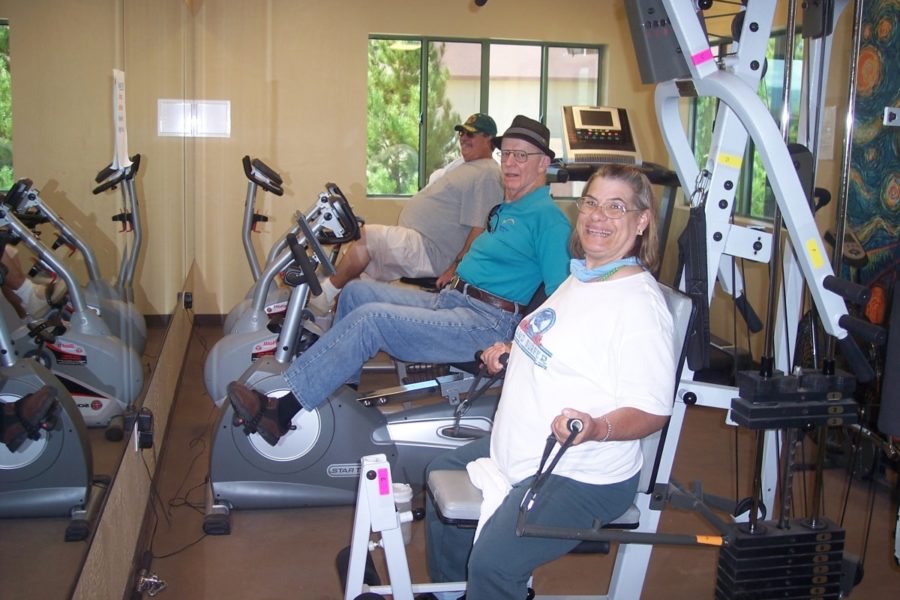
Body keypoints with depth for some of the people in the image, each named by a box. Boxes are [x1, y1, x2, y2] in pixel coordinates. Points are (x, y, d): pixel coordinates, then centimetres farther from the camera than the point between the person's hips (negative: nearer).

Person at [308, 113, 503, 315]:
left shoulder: (487, 174, -13)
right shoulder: (460, 166, 22)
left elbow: (479, 229, -21)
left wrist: (456, 268, -24)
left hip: (428, 252, -11)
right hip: (413, 240, 11)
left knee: (365, 236, -20)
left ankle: (325, 295, -9)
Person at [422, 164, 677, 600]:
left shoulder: (640, 302, -21)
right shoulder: (581, 277, 9)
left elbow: (652, 411, -24)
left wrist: (595, 429, -40)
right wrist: (512, 352, 14)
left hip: (581, 477, -10)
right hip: (518, 452, 10)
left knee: (492, 561, -27)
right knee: (442, 474, 26)